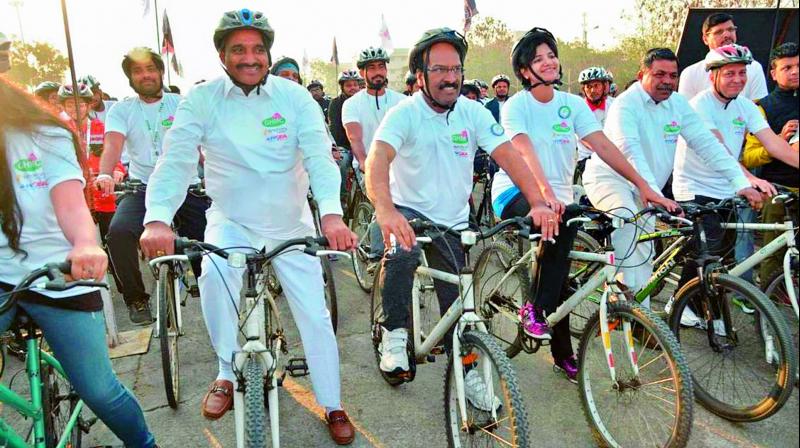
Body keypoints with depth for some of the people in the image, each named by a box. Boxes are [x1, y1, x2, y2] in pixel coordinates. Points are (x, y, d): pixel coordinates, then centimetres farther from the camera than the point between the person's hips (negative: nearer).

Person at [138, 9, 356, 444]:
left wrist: (331, 212, -39)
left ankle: (333, 407, 23)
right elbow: (175, 161, -18)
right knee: (213, 276, -31)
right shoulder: (202, 99, -9)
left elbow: (319, 157, -20)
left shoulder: (294, 96, -9)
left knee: (315, 317, 1)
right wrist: (157, 218, -37)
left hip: (291, 223, 1)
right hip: (232, 221, 0)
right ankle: (228, 373, -3)